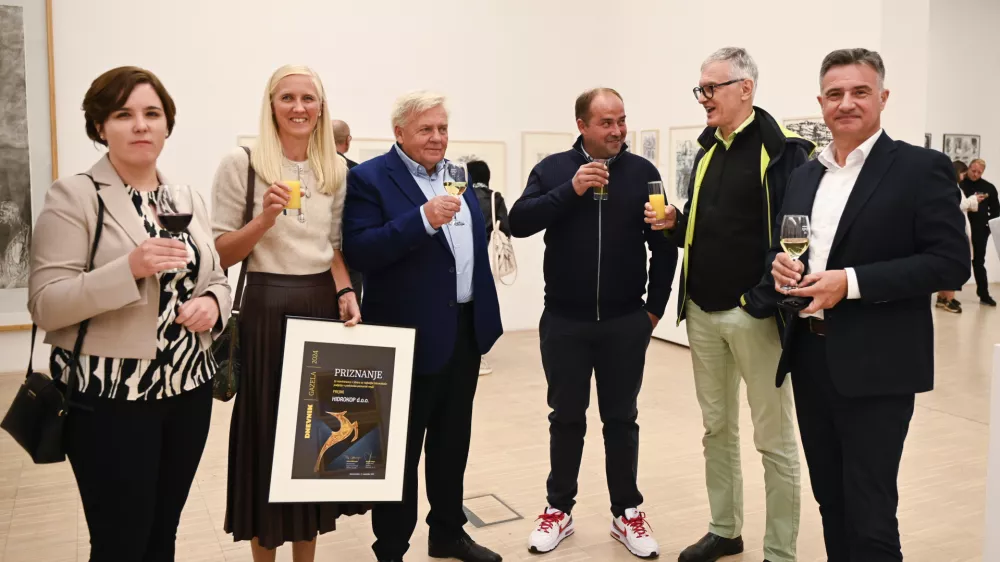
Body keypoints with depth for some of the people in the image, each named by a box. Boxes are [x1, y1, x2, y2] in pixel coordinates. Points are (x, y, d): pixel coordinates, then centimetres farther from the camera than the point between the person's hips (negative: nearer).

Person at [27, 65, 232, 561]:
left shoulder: (189, 198, 9)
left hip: (188, 389, 5)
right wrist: (129, 268, -27)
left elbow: (216, 279, 15)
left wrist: (211, 303, -8)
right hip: (111, 397, -5)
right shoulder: (73, 196, -8)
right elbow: (45, 306, -13)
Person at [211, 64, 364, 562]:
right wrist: (266, 218, -19)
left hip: (322, 306, 4)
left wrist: (346, 292, -4)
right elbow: (221, 253, -4)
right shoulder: (241, 164, -4)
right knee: (267, 429, 3)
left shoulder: (336, 171, 9)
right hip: (267, 307, -4)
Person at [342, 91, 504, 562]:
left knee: (452, 441, 18)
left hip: (467, 329, 7)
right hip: (411, 335, -6)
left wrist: (487, 312, 15)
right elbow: (359, 252, -21)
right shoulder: (369, 178, -9)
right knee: (401, 448, 7)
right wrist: (423, 219, -29)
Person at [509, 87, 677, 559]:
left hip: (626, 322, 0)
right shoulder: (553, 168, 1)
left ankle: (626, 513, 25)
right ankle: (559, 509, 27)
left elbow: (664, 245, 2)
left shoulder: (642, 172, 0)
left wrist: (655, 306, 1)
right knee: (567, 417, 12)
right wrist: (570, 190, -19)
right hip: (564, 321, 0)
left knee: (621, 419, 11)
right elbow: (518, 223, -11)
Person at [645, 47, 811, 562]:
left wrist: (779, 298, -28)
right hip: (702, 311, 7)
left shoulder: (781, 150, -10)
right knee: (717, 428, 16)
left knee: (774, 437, 5)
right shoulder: (706, 152, 13)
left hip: (754, 311, -7)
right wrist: (673, 223, 0)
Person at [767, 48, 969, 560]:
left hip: (875, 365, -6)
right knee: (830, 502, 17)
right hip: (809, 358, 6)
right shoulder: (803, 175, 13)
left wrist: (851, 282, -20)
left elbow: (951, 262, -12)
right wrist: (778, 266, -6)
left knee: (869, 515, 2)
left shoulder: (921, 168, -5)